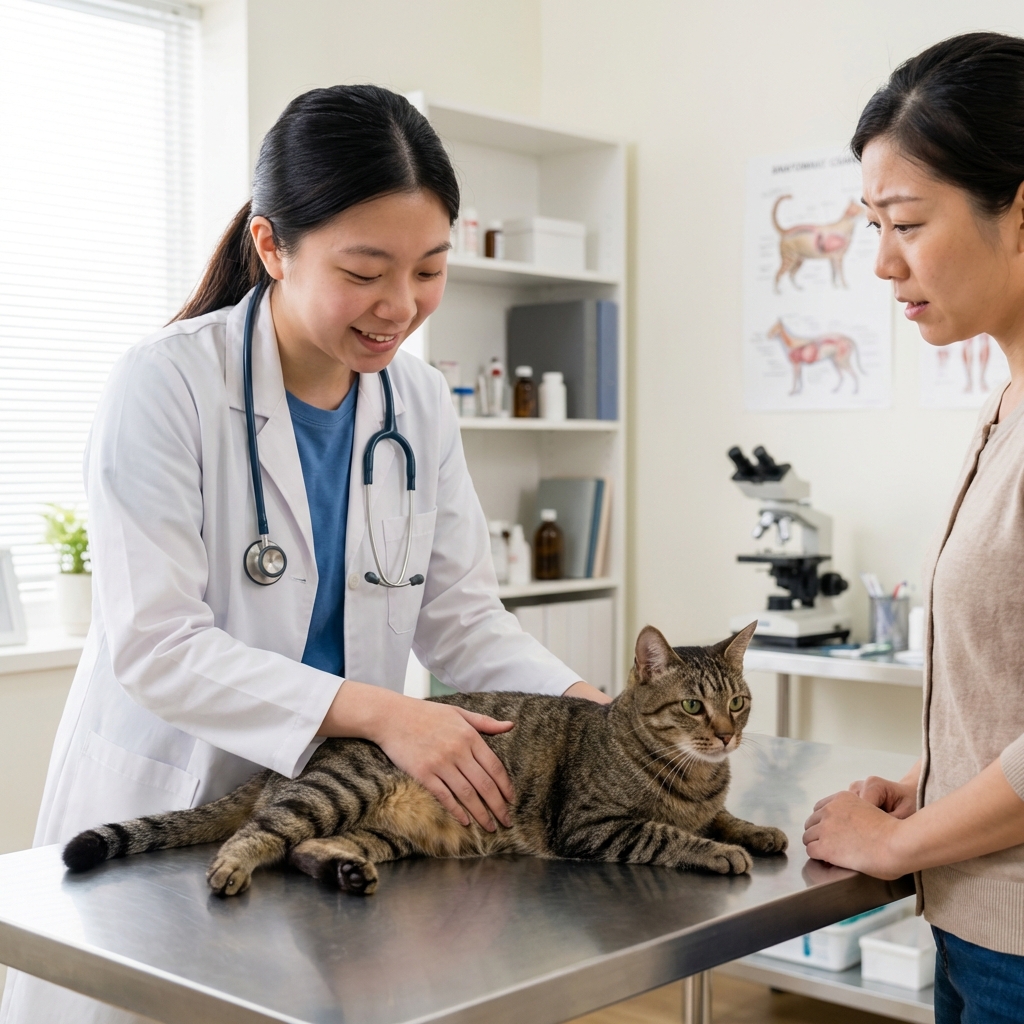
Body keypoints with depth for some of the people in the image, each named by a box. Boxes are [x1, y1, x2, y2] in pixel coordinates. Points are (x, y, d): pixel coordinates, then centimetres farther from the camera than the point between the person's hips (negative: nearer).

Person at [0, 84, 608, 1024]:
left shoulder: (421, 402, 0)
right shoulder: (168, 385, -17)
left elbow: (460, 613, 2)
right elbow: (156, 646, -22)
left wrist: (588, 706, -15)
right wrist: (377, 711, -30)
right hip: (165, 813, -4)